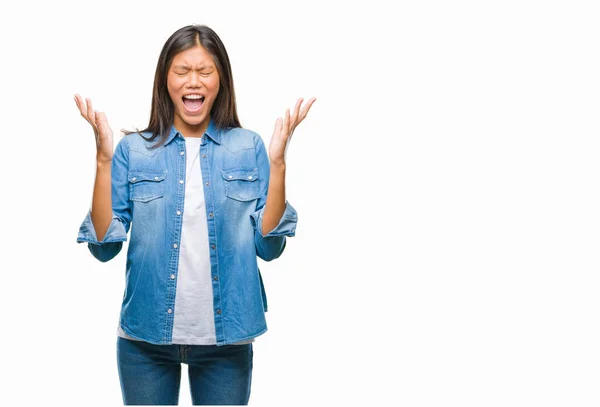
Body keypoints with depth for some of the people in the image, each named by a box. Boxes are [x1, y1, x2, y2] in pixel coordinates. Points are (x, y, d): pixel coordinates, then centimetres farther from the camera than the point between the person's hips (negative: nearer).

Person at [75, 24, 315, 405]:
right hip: (147, 336, 0)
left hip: (226, 337, 0)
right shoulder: (133, 150, -2)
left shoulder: (249, 148, -1)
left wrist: (277, 163, -13)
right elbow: (104, 246, -6)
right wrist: (104, 159, -14)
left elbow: (269, 246, -4)